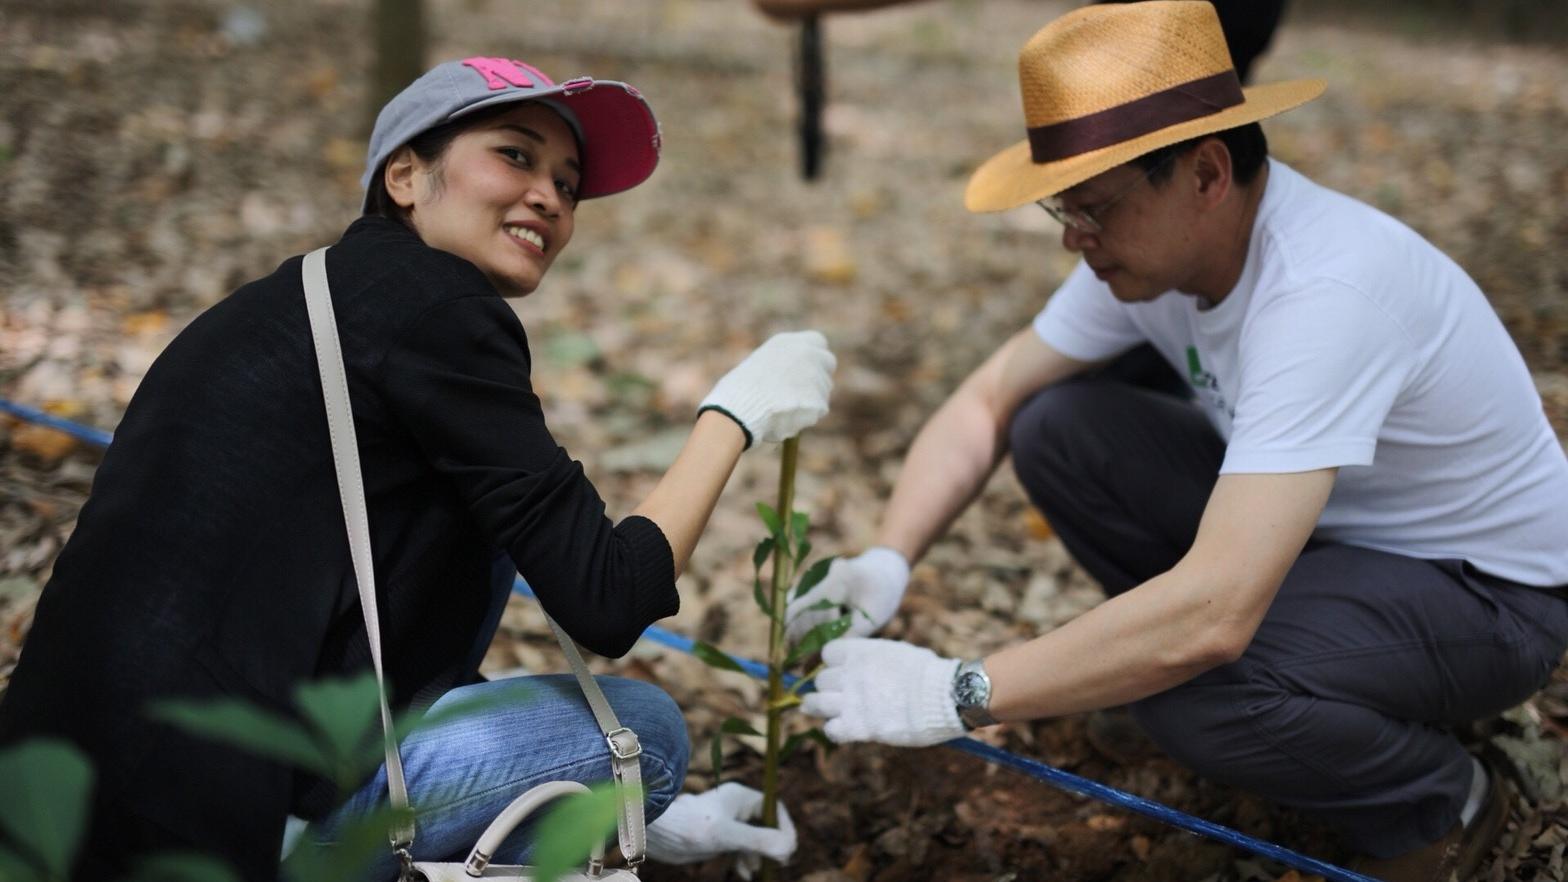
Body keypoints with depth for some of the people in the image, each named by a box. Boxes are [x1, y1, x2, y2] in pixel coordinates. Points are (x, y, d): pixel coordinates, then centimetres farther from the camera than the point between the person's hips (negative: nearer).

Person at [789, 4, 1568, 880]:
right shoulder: (1156, 237, -12)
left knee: (1190, 687, -33)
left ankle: (1439, 803, 0)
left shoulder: (1323, 292, -36)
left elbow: (1211, 617, -44)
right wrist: (887, 561, -21)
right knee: (1057, 429, -9)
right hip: (1327, 523, 7)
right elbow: (986, 403, -4)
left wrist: (955, 693, -38)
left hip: (1491, 589, -7)